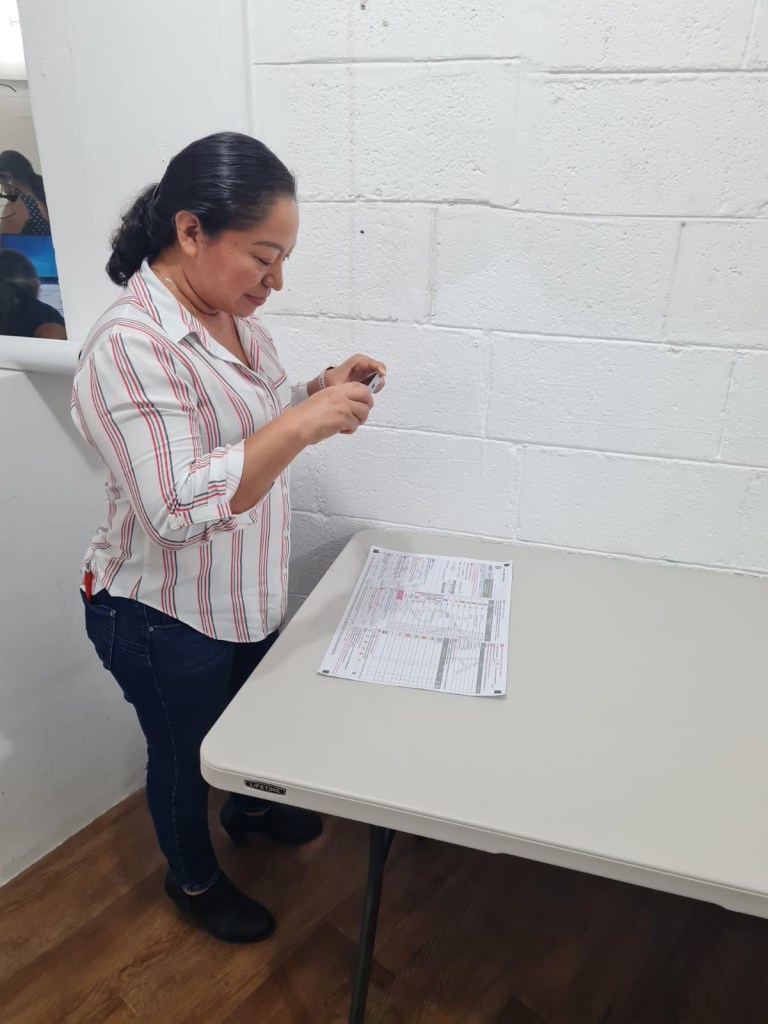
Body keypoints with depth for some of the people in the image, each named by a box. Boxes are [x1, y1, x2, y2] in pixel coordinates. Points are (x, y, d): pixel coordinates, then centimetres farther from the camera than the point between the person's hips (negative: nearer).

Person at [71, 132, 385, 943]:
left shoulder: (232, 315, -2)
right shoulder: (130, 345, -29)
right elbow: (180, 508, -34)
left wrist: (318, 392, -7)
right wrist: (304, 423, -36)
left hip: (247, 597, 8)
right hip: (166, 620, -8)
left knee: (254, 719, 30)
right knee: (184, 755, 19)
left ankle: (251, 810, 61)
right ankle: (193, 880, 48)